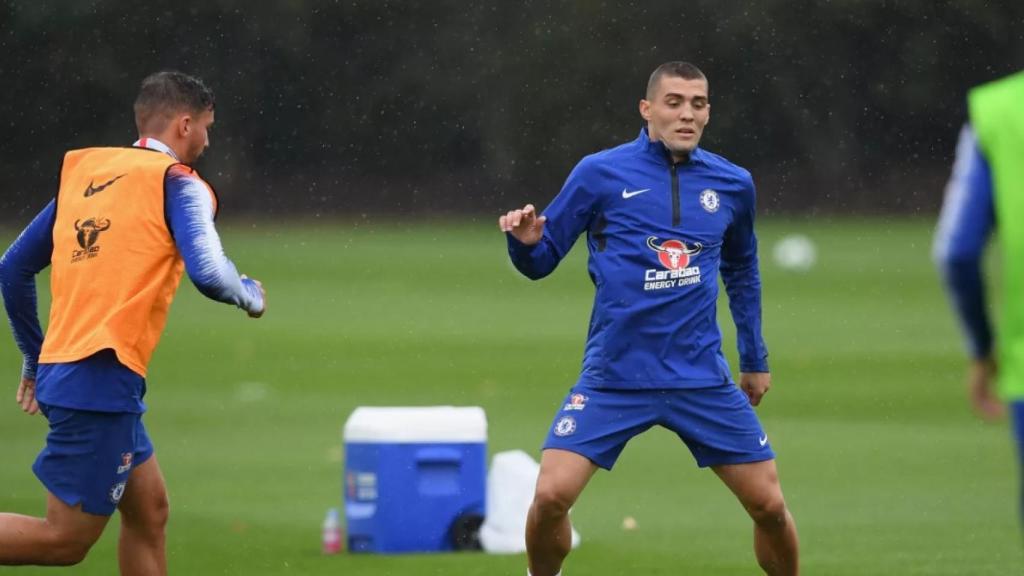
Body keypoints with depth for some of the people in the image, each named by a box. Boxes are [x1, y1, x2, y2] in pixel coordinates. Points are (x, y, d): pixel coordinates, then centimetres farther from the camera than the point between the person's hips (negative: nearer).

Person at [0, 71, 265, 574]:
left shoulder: (83, 170, 16)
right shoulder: (177, 183, -4)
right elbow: (207, 273, -18)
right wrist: (249, 294, 5)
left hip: (60, 366, 8)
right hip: (103, 379, -8)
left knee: (149, 508, 17)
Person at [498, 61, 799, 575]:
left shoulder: (732, 185, 6)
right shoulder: (599, 174, -4)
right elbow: (542, 260, 2)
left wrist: (755, 359, 23)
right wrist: (526, 242, -21)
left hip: (702, 378, 2)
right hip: (613, 377, -2)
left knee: (769, 505, 0)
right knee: (551, 495, -17)